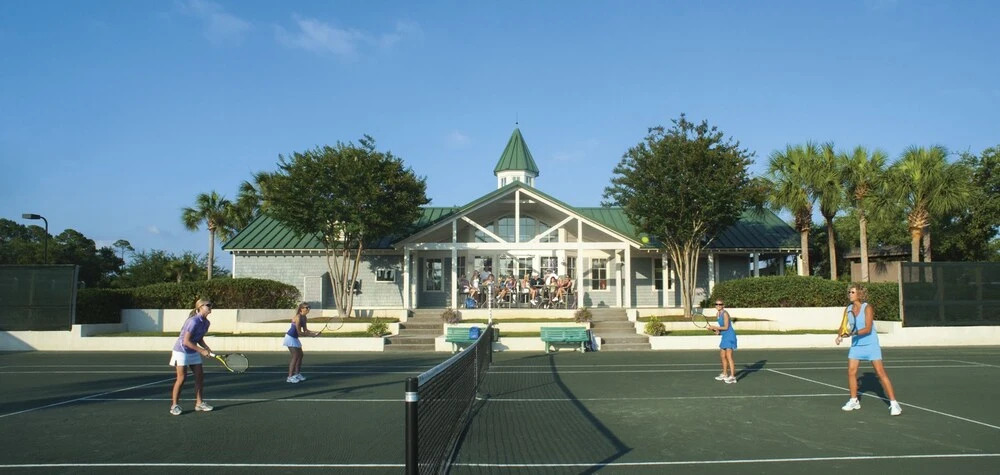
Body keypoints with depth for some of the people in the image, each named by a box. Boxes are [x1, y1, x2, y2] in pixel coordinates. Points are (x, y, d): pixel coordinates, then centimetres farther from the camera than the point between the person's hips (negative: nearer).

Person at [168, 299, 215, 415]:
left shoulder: (206, 323, 2)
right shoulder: (194, 321, -24)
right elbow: (186, 341, -23)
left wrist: (207, 348, -5)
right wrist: (201, 351, -21)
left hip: (193, 352, 8)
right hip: (181, 351, -8)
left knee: (200, 376, 5)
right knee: (181, 378, -6)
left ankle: (199, 403, 13)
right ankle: (174, 405, 6)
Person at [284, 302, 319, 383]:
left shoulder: (304, 318, 4)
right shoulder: (298, 317, -23)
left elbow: (305, 330, 10)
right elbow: (299, 332, -22)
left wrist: (314, 332, -3)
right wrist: (310, 335, -16)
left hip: (295, 338, 9)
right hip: (290, 337, -9)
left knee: (300, 355, 13)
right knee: (295, 356, -12)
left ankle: (297, 374, 22)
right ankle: (290, 377, -9)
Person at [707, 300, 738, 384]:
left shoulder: (725, 314, -15)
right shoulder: (717, 314, 11)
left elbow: (726, 327, -18)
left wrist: (715, 327, -15)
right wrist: (717, 331, 1)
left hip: (730, 336, -10)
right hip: (725, 337, 10)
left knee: (728, 356, -15)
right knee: (722, 356, 16)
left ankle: (732, 377, -17)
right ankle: (725, 374, 29)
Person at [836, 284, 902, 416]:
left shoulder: (867, 308, -14)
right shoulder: (848, 308, 2)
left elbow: (868, 329, -21)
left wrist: (854, 333, -35)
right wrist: (839, 335, -10)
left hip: (871, 344, -5)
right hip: (856, 345, 5)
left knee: (881, 372, -7)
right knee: (851, 371, 0)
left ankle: (893, 403, -1)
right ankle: (854, 401, 15)